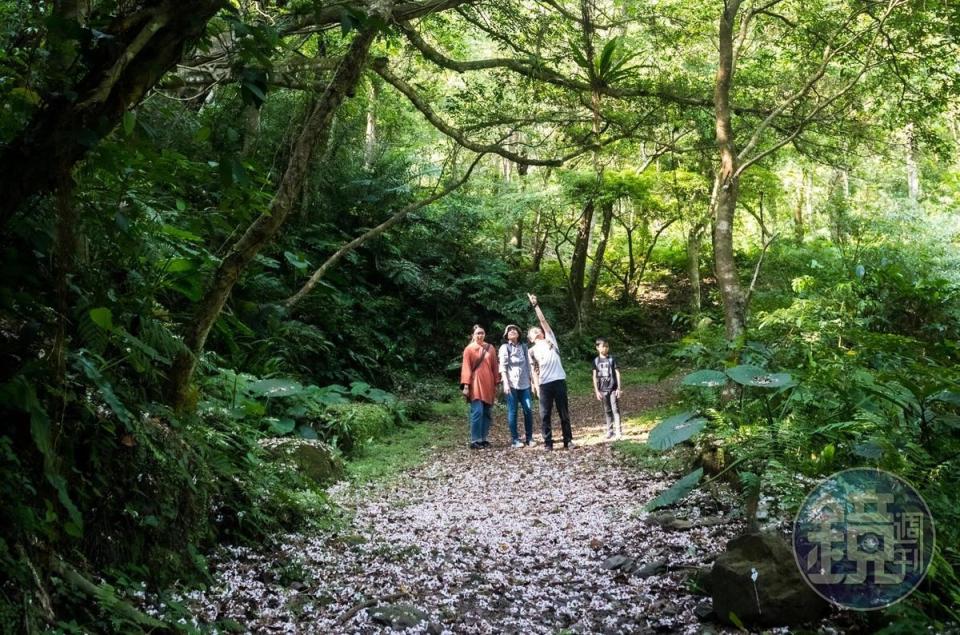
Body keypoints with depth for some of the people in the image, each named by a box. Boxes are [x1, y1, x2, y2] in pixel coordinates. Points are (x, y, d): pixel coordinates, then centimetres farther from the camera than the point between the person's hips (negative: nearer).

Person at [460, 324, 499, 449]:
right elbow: (466, 368, -4)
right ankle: (475, 440, -6)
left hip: (488, 384, 5)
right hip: (476, 385, -5)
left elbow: (494, 366, 12)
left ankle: (483, 438, 14)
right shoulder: (469, 349, -1)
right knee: (477, 412, -12)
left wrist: (496, 383, 9)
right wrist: (466, 385, -12)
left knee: (487, 413, 5)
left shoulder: (490, 348, 10)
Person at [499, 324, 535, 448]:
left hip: (524, 383, 4)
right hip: (511, 383, -3)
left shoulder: (523, 346, 15)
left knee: (528, 410, -3)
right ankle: (514, 439, 4)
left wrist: (531, 379, 13)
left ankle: (529, 438, 6)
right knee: (512, 411, -2)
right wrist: (505, 383, -13)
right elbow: (503, 366, -5)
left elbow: (528, 364, 17)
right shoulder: (504, 347, 3)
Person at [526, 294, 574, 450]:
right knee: (545, 415, 0)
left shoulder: (550, 340, 17)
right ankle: (548, 443, 6)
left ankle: (568, 440, 10)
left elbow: (543, 320, 10)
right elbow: (534, 370, 11)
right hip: (544, 384, 0)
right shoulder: (532, 351, 16)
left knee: (564, 413, 3)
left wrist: (535, 305, 9)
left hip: (559, 380, 0)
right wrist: (536, 387, 0)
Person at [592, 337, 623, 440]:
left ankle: (618, 431, -8)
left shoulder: (612, 359, -2)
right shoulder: (596, 360, 3)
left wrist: (618, 388, -6)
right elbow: (595, 376, 5)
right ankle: (610, 431, 17)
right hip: (603, 390, 2)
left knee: (615, 409, -6)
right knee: (607, 411, 10)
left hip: (613, 388, -2)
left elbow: (617, 373, -1)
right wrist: (597, 391, 0)